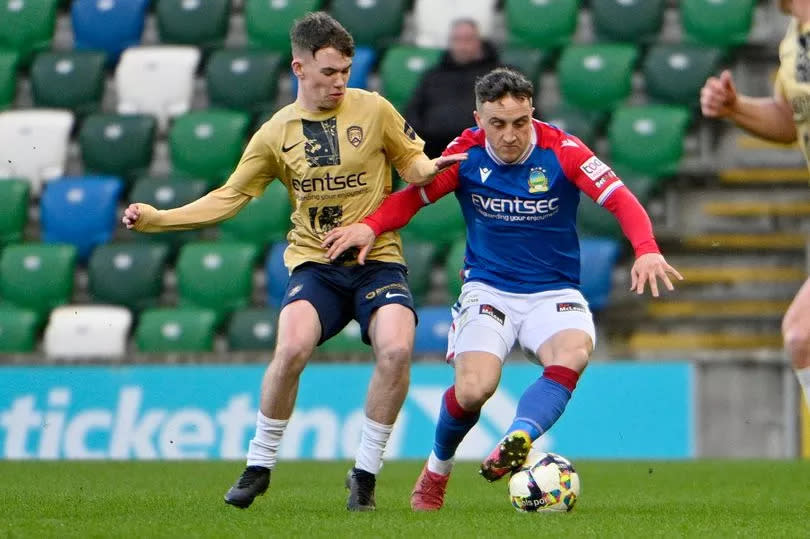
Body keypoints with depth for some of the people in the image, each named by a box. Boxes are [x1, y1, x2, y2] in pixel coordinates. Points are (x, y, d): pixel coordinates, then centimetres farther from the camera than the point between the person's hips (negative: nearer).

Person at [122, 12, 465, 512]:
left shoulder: (373, 109, 1)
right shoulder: (277, 133, 4)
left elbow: (414, 164, 9)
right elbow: (227, 199, 8)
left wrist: (429, 169, -16)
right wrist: (156, 218, -2)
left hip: (377, 259, 0)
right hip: (314, 263, 0)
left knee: (396, 348, -27)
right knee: (292, 347, -27)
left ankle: (366, 472, -9)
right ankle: (259, 466, -6)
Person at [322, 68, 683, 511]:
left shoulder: (562, 151, -11)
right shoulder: (466, 155, -5)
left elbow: (623, 202, -16)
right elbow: (413, 196, 4)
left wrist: (646, 252, -34)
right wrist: (370, 227, -16)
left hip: (554, 292, 0)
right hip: (488, 288, 0)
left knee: (574, 353, -35)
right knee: (474, 388, -23)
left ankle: (516, 441, -52)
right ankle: (436, 470, 7)